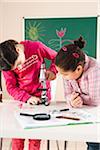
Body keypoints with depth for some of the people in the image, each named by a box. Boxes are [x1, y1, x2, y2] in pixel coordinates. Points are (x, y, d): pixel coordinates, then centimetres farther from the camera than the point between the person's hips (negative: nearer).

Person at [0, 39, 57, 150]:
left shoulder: (36, 47, -13)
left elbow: (56, 57, 0)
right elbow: (11, 87, -7)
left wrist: (52, 70, -19)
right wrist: (27, 97, -22)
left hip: (41, 97, -1)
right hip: (22, 100, 2)